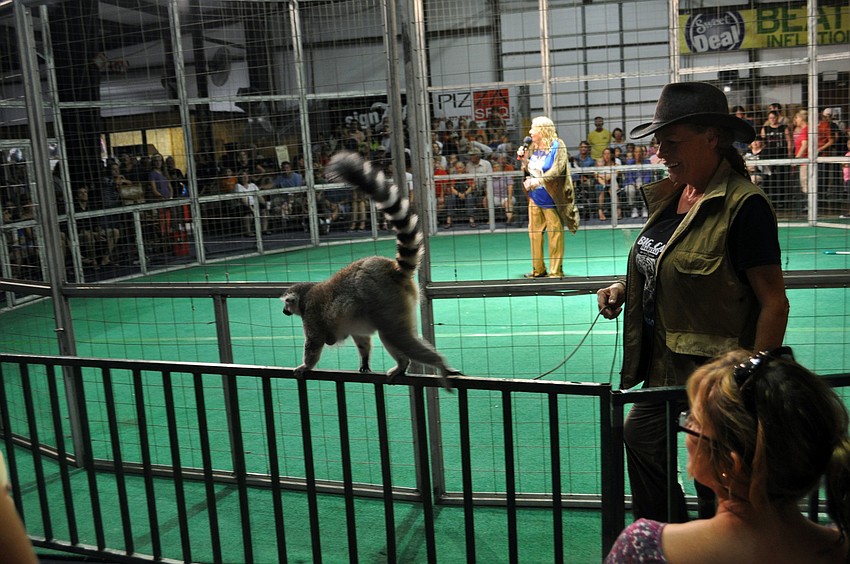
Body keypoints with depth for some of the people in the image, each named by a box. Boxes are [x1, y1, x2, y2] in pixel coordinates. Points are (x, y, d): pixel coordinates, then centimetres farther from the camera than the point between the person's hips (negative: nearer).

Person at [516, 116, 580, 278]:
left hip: (551, 198, -7)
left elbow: (557, 170, -21)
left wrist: (538, 181, -29)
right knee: (534, 231, 9)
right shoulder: (533, 148, 10)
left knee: (555, 233, -3)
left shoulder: (557, 146, -10)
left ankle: (555, 271, 6)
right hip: (535, 197, 7)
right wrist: (524, 159, 1)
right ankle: (538, 269, 19)